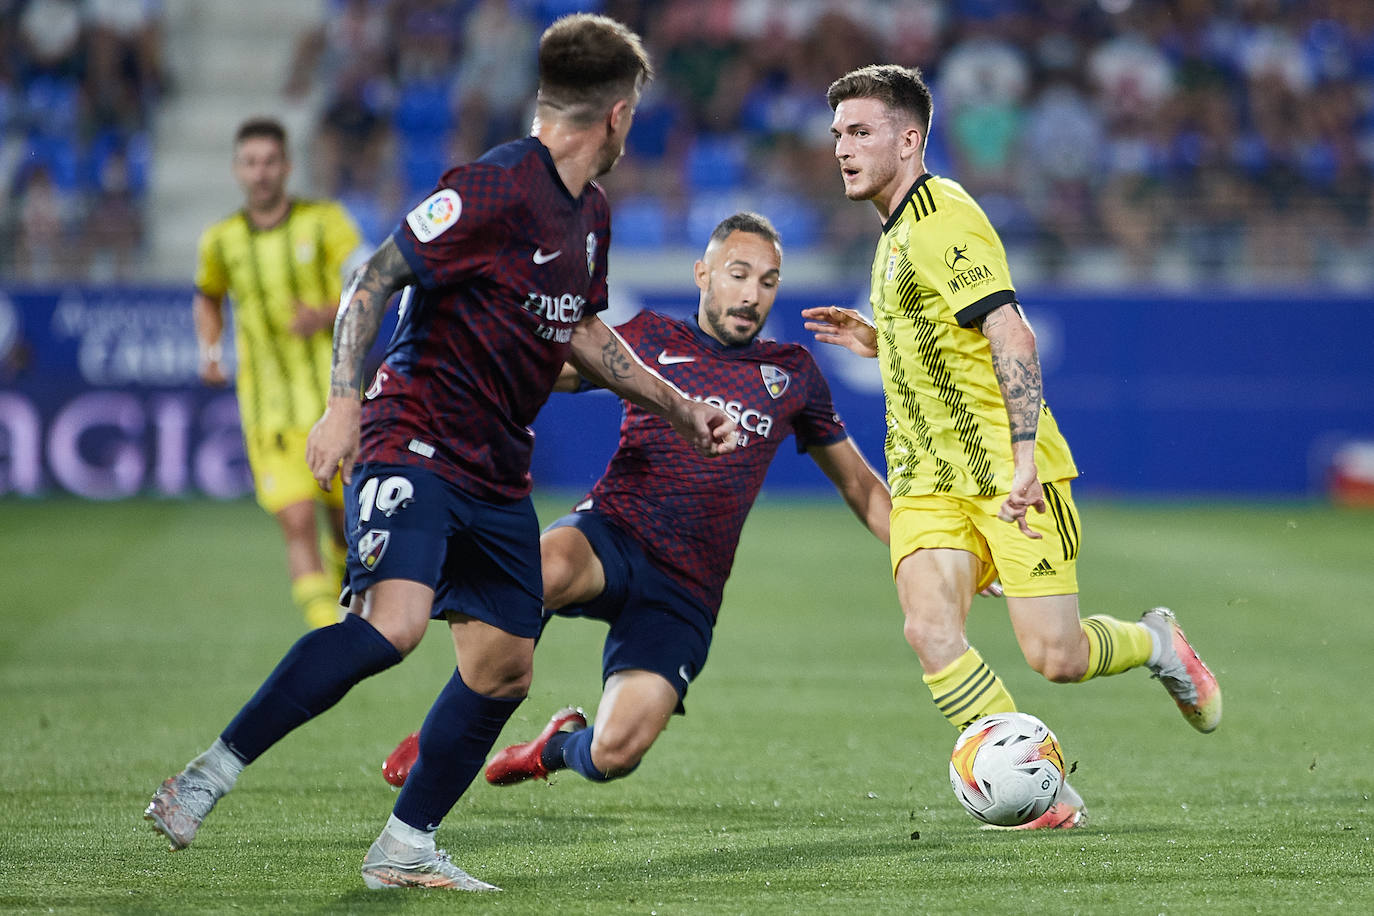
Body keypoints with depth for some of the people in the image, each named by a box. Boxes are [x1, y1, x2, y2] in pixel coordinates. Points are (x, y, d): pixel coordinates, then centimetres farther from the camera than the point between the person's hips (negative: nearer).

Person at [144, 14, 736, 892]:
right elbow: (376, 277, -15)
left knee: (505, 664, 4)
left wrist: (681, 408, 27)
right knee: (393, 622, -27)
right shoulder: (494, 188, -15)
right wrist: (345, 403, -22)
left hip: (499, 474, 9)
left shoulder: (590, 212, 13)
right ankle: (211, 772, -17)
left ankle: (406, 846, 15)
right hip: (417, 444, -9)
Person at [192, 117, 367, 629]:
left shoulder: (325, 221, -3)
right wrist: (210, 351, 7)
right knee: (298, 526, -13)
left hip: (334, 399, 0)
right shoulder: (220, 241, 4)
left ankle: (343, 574, 42)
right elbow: (207, 298, 25)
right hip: (268, 410, 0)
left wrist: (326, 316, -24)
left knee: (346, 525, 7)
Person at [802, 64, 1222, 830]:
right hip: (930, 482, 8)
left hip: (1008, 474, -8)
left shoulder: (943, 219, -11)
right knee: (931, 632, -17)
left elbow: (1012, 339, -21)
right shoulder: (899, 231, 20)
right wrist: (876, 339, 17)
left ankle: (1155, 643, 24)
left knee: (1054, 656, -9)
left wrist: (1023, 458, -29)